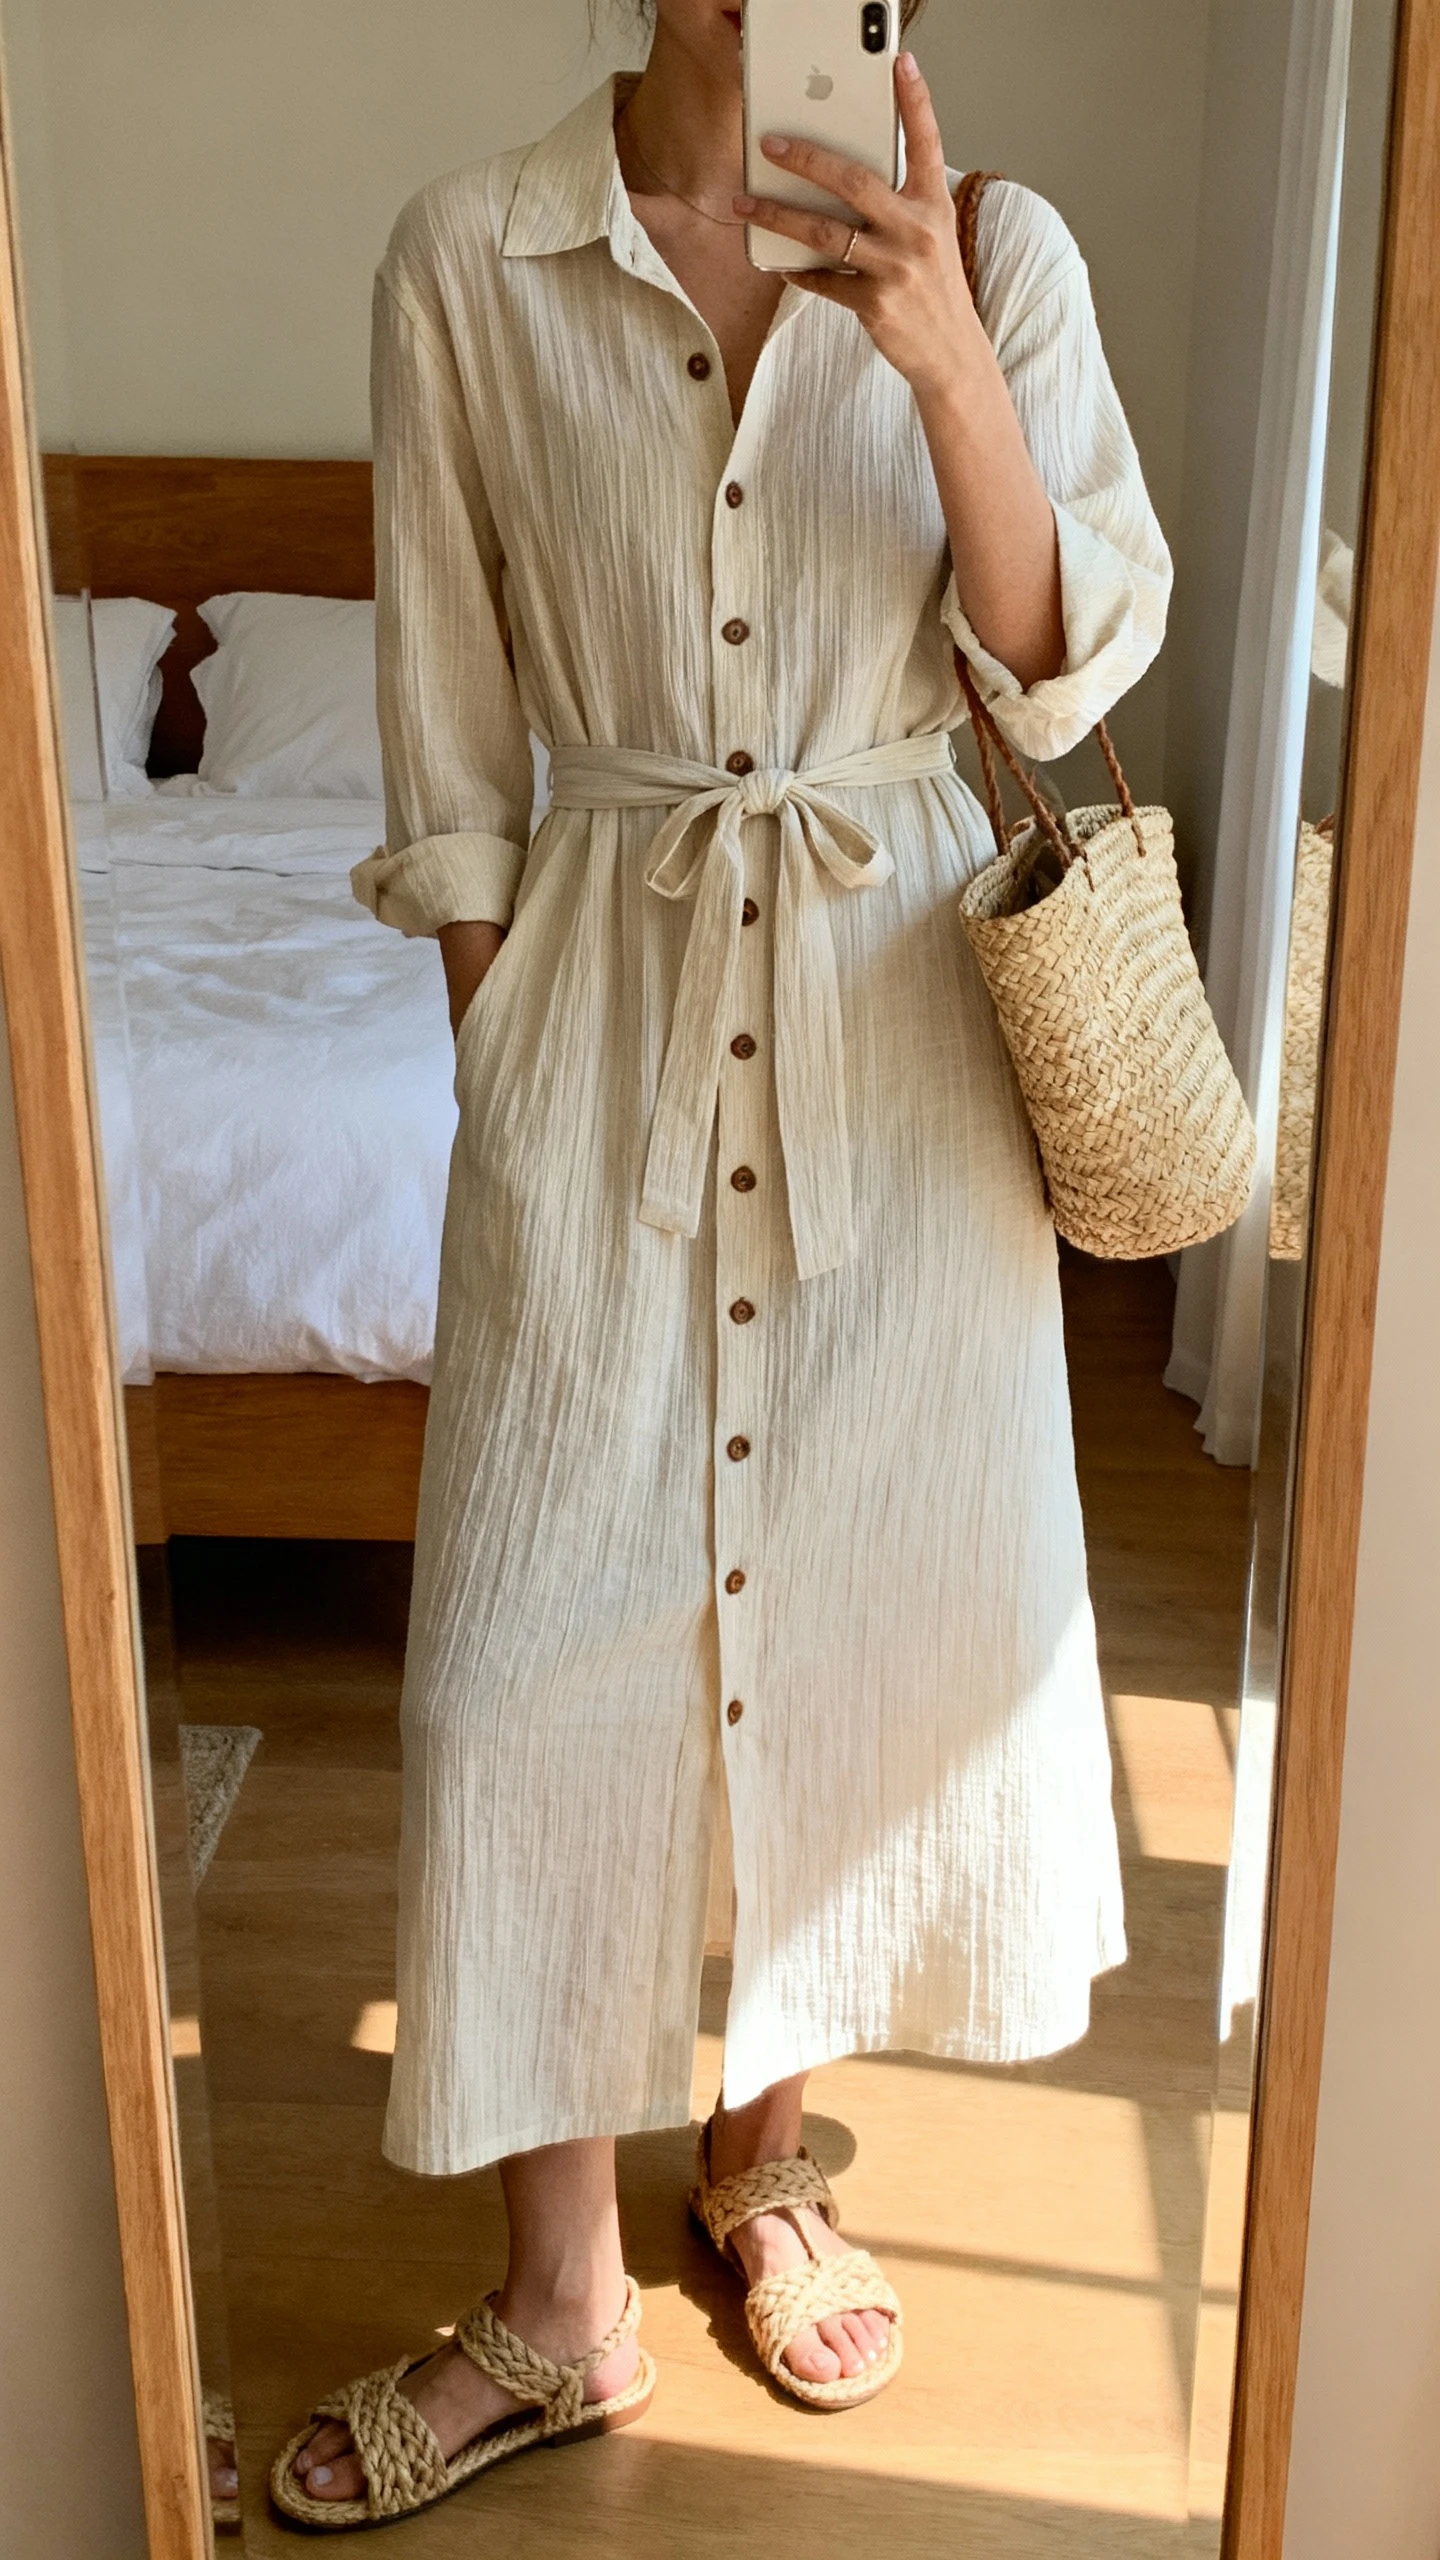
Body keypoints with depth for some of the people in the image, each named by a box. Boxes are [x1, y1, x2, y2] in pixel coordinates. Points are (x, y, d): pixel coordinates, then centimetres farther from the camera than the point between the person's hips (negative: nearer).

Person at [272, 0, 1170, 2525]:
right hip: (606, 990, -1)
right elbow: (451, 735, 1)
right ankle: (562, 2303, 19)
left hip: (897, 1003, 1)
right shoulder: (469, 256, -1)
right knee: (541, 1644, 1)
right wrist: (496, 1070, 0)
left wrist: (940, 357, -20)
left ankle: (763, 2146, 35)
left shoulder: (995, 248, 1)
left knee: (874, 1599, 9)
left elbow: (1063, 664, -6)